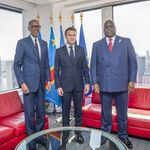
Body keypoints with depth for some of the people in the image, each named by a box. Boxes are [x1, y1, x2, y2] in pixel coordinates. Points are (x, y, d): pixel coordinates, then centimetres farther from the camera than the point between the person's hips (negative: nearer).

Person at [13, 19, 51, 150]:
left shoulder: (44, 43, 12)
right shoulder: (22, 42, -1)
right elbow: (17, 65, -5)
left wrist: (48, 80, 5)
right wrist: (22, 83, -13)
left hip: (41, 83, 4)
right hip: (29, 83, -4)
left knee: (41, 112, 11)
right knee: (30, 113, 4)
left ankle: (39, 136, 29)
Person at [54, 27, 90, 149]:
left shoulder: (81, 50, 6)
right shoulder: (59, 51, 1)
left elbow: (85, 67, 6)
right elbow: (56, 70, 0)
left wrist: (87, 82, -1)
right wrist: (58, 86, -6)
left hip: (78, 85, 2)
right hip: (65, 86, -1)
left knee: (78, 110, 10)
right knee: (66, 111, 8)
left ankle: (78, 132, 25)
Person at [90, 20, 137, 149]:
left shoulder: (126, 42, 5)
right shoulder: (97, 45, 8)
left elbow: (133, 61, 2)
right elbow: (93, 65, 5)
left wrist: (132, 80, -5)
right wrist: (95, 82, -3)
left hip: (122, 84, 0)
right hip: (104, 84, 1)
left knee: (122, 113, 11)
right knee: (105, 112, 11)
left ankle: (123, 136, 29)